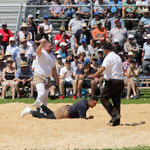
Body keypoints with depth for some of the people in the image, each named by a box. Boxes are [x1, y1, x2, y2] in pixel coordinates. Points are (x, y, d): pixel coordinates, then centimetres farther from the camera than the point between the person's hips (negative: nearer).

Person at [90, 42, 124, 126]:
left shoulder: (109, 57, -8)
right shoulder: (118, 57, 18)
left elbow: (103, 68, -24)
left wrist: (94, 75, -33)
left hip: (112, 81, -8)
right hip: (121, 81, 8)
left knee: (103, 98, 0)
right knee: (116, 100, 11)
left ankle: (115, 114, -13)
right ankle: (117, 121, 9)